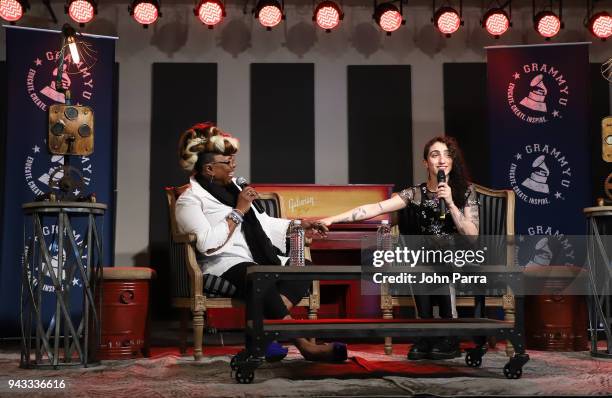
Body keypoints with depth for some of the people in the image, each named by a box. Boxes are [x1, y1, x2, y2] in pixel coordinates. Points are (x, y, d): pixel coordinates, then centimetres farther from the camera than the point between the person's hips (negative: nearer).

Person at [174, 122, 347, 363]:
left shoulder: (232, 188, 23)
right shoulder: (189, 201, -2)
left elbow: (261, 222, 29)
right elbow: (208, 244, -18)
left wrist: (298, 226, 21)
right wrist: (238, 211, -11)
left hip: (257, 260, 8)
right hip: (225, 266, -8)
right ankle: (305, 347, -38)